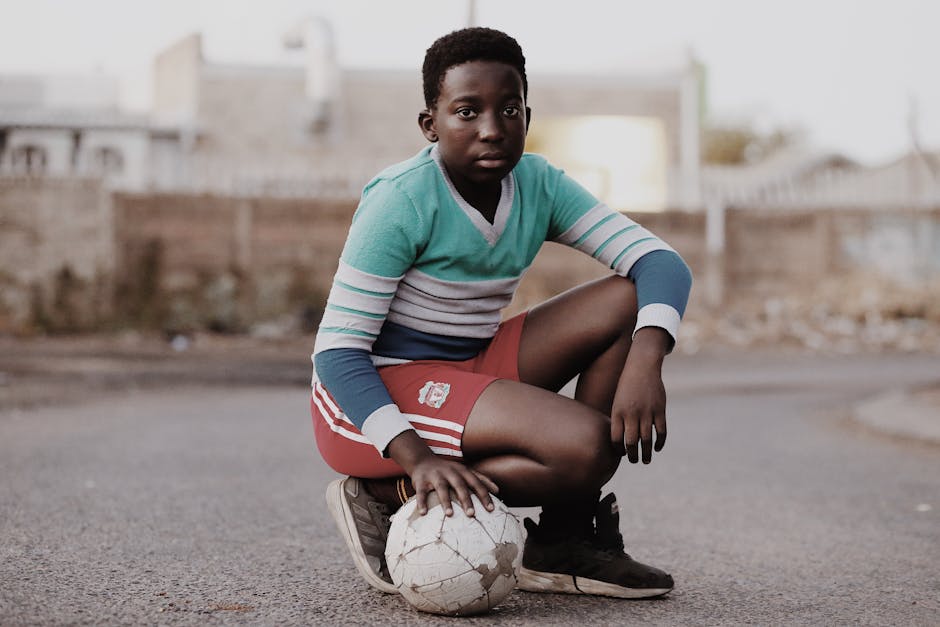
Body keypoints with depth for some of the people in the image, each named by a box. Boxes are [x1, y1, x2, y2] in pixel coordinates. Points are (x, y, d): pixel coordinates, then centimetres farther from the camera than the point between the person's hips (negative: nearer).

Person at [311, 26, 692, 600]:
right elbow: (337, 350, -20)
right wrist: (418, 458, -34)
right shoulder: (403, 201, -18)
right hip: (374, 399, -7)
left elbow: (662, 262, -6)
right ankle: (385, 498, -9)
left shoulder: (538, 185, 0)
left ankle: (564, 540, -4)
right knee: (587, 445, -27)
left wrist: (645, 361, -27)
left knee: (629, 302, -6)